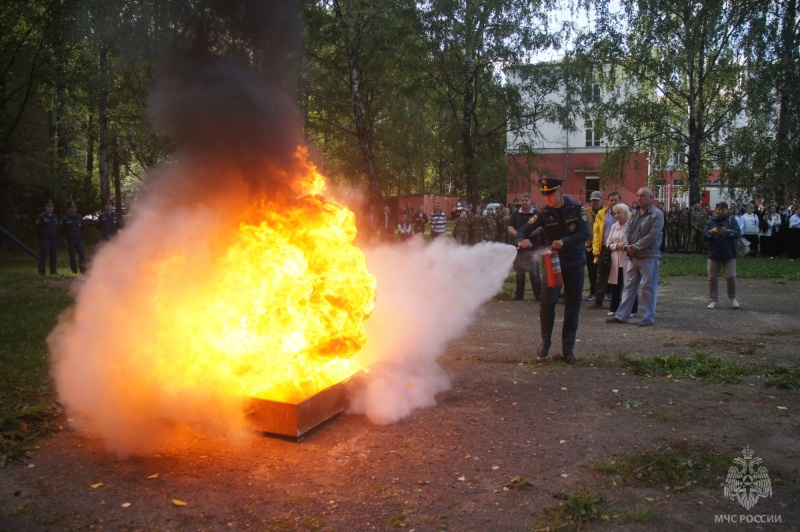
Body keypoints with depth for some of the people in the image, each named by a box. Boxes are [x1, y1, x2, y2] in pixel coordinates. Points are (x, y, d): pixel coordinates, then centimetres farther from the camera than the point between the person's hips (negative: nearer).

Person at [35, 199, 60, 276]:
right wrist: (40, 237, -5)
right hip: (45, 240, -5)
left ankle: (53, 271, 18)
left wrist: (57, 239, 12)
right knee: (43, 256, -3)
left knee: (54, 256, 8)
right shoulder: (41, 217, -4)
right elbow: (38, 229, -5)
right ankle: (42, 272, 3)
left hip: (54, 240, 5)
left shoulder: (55, 217, 14)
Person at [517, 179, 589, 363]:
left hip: (575, 263, 0)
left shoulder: (576, 208, -5)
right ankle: (545, 341, 8)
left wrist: (564, 241, -31)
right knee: (547, 301, -11)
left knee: (572, 306, 4)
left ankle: (568, 347, 15)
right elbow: (523, 230, -12)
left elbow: (585, 233, -14)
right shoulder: (544, 214, -5)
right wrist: (522, 240, -36)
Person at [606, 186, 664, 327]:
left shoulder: (657, 214, -8)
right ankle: (621, 315, 15)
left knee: (648, 288, 2)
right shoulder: (635, 213, 14)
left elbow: (653, 236, -17)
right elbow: (628, 231, 12)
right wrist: (627, 245, -8)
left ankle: (648, 317, 11)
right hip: (633, 256, 7)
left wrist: (635, 247, -16)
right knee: (629, 286, 10)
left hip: (649, 257, -7)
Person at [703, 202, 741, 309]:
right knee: (712, 278, 2)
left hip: (729, 254, -2)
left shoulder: (731, 220, 4)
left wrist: (728, 231, -26)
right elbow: (704, 236, 0)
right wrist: (711, 232, -20)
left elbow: (738, 233, -8)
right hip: (714, 254, 2)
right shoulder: (710, 221, 9)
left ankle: (733, 299, 13)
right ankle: (714, 300, 13)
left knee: (731, 277, -4)